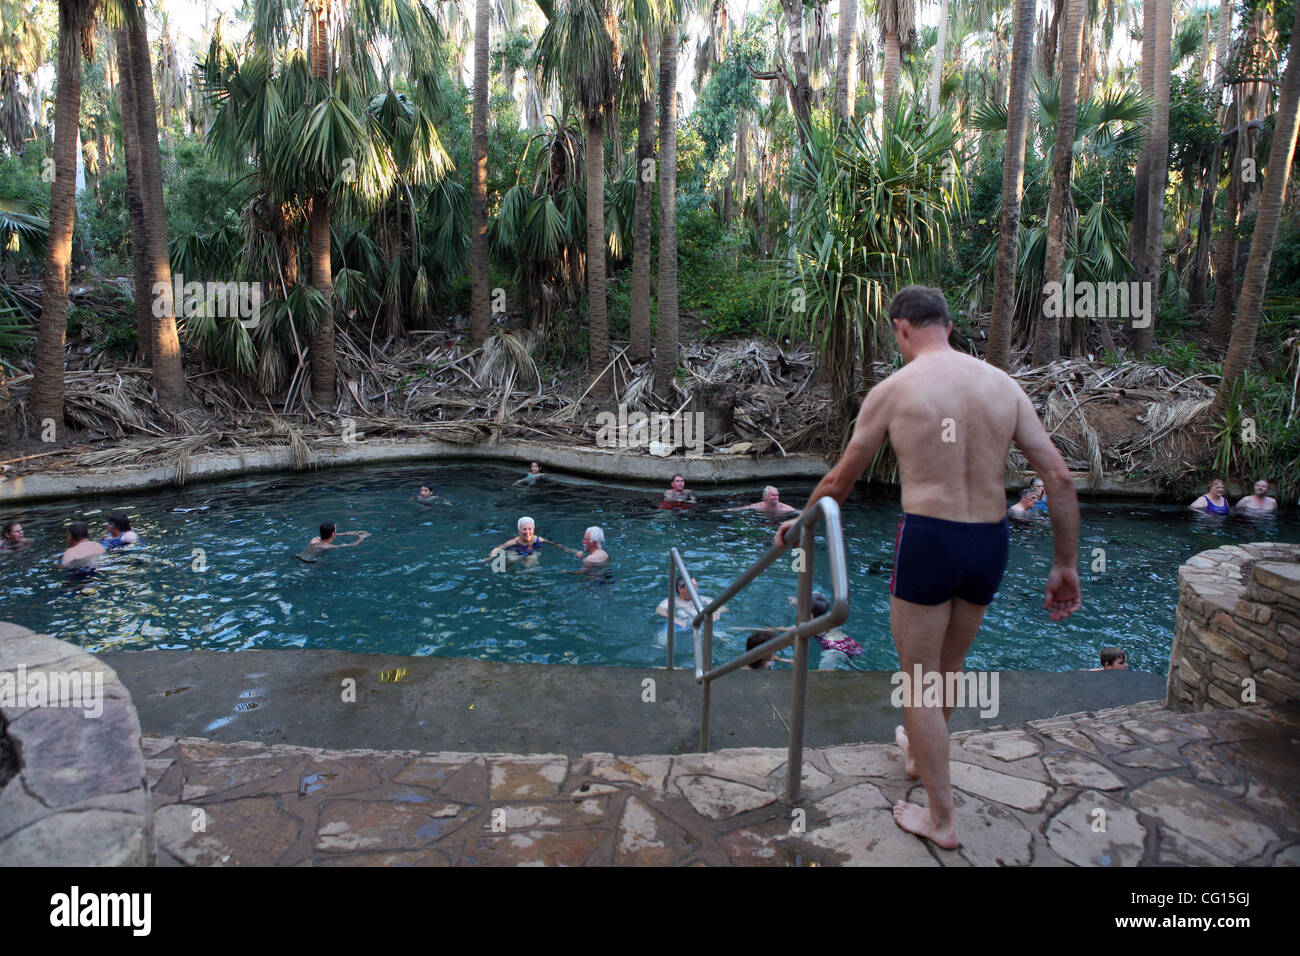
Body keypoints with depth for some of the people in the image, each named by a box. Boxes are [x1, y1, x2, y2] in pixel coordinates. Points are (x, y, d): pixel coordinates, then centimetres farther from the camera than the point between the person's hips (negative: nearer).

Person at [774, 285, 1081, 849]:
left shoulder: (893, 389, -5)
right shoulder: (1003, 384, 6)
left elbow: (840, 480, 2)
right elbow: (1059, 477, 2)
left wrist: (799, 524, 19)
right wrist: (1065, 564, 10)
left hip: (927, 538, -5)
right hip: (990, 544, 6)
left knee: (919, 680, 11)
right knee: (950, 665, 26)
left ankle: (942, 820, 22)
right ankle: (919, 752, 52)